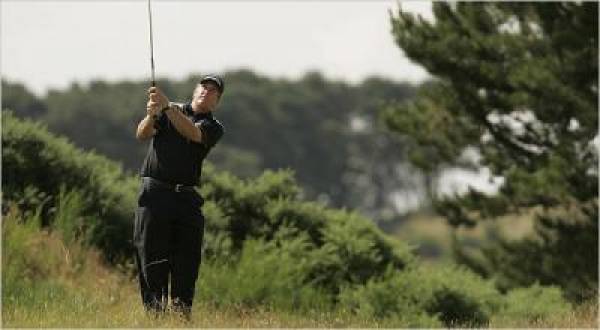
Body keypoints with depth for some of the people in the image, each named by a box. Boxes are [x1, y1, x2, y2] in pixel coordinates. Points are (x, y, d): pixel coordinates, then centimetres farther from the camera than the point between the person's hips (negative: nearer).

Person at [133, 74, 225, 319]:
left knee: (186, 265, -2)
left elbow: (192, 133, -12)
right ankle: (155, 315, -3)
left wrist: (167, 106, -25)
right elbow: (142, 134, -1)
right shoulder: (172, 111, 14)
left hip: (187, 199, 1)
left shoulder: (214, 127, 10)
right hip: (154, 194, -1)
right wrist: (151, 116, -24)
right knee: (152, 262, -4)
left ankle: (182, 315, 2)